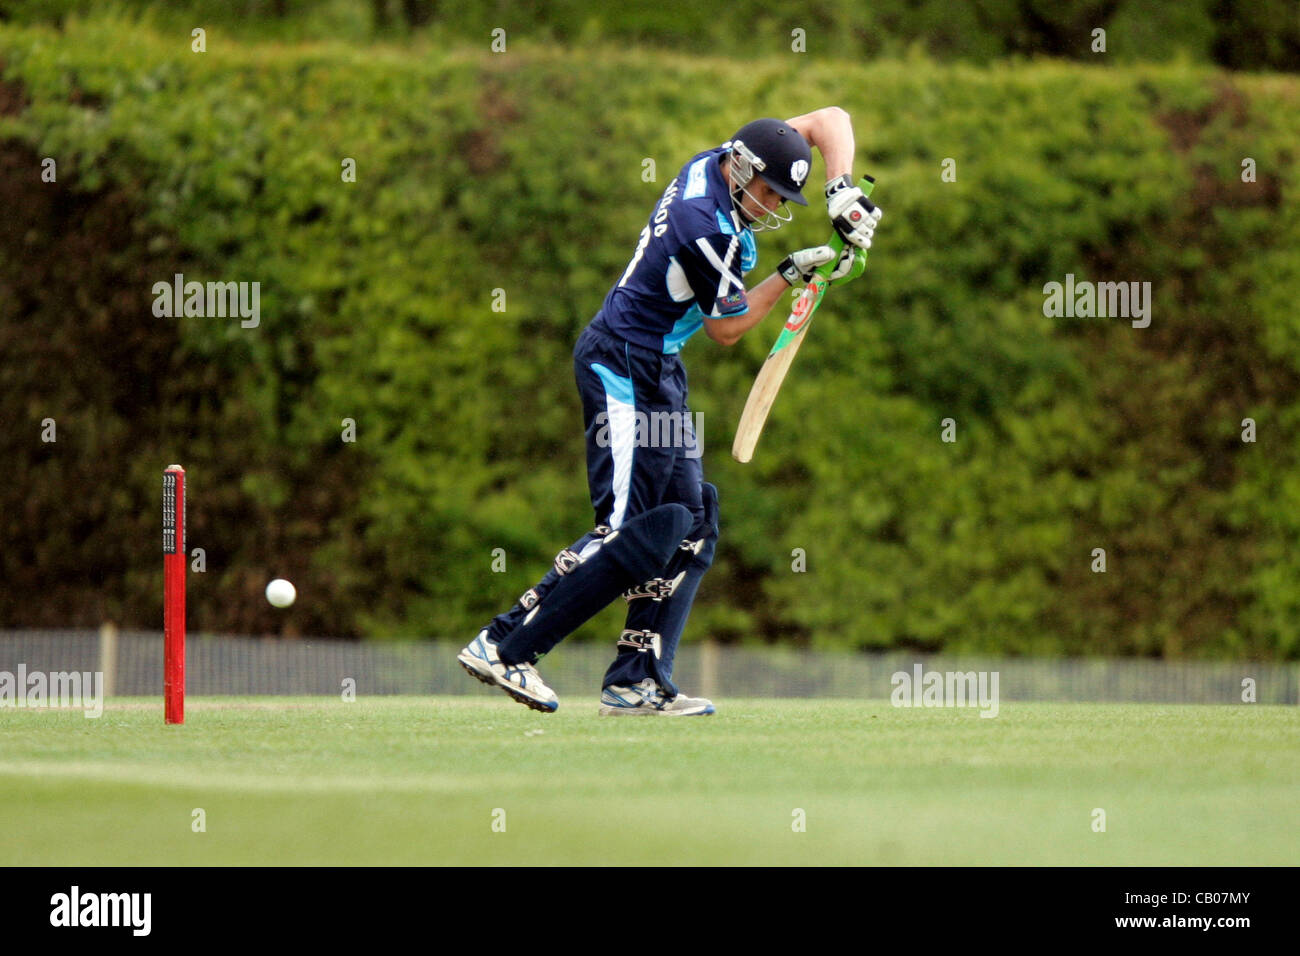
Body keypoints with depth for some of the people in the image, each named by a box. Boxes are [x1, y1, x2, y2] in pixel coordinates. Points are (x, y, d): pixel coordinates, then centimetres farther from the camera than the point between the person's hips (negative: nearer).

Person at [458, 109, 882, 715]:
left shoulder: (719, 162, 2)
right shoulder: (708, 228, -25)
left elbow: (829, 119, 10)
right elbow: (726, 328, -10)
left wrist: (841, 191, -5)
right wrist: (792, 274, -5)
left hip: (658, 371, 11)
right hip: (626, 367, -11)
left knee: (688, 524, 8)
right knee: (630, 532, -15)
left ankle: (637, 682, 5)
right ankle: (503, 647, -13)